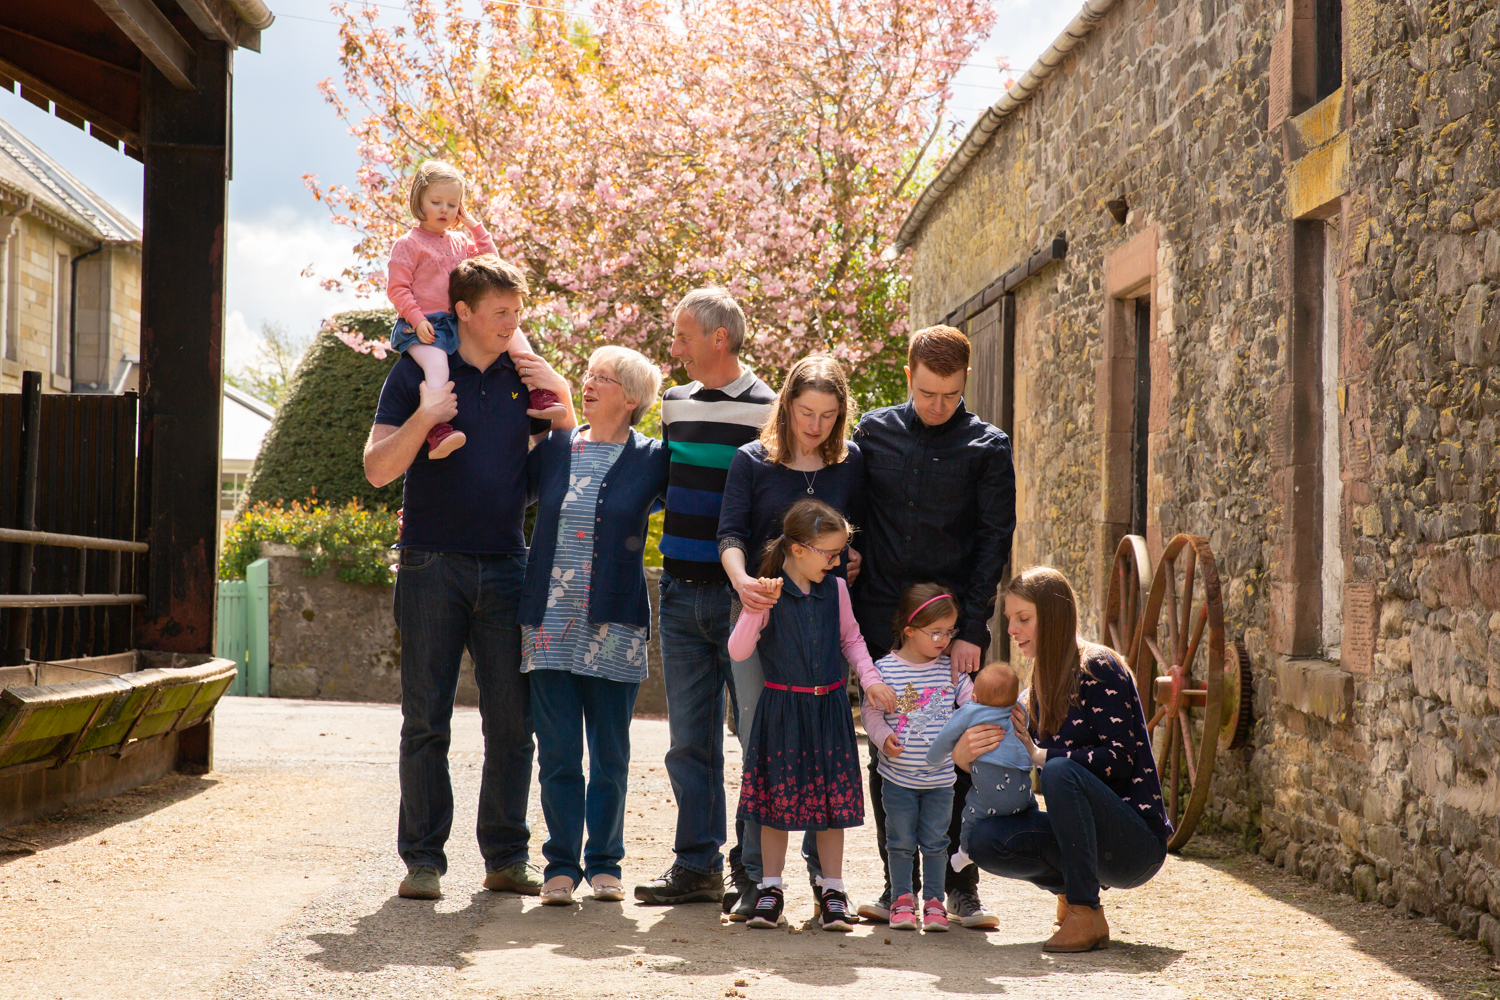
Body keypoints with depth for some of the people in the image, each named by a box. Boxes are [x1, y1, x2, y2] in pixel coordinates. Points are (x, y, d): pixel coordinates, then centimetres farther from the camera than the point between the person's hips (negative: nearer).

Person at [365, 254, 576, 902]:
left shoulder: (524, 377, 11)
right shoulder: (417, 373, 1)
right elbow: (378, 469, -4)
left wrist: (562, 397, 0)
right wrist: (425, 416, -19)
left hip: (505, 567, 3)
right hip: (431, 565, -3)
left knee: (512, 720, 2)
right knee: (425, 720, -1)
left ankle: (506, 856, 11)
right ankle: (423, 859, 6)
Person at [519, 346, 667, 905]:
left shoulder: (650, 461, 3)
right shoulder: (553, 450, 9)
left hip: (615, 628, -1)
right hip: (550, 623, 2)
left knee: (610, 755, 4)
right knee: (558, 753, 2)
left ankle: (604, 864, 17)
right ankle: (561, 866, 11)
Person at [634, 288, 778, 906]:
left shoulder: (767, 410, -6)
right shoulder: (675, 404, 13)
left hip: (741, 597, -6)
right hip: (680, 594, 6)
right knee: (690, 739, 7)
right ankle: (697, 865, 13)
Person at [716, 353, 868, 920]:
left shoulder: (851, 463, 9)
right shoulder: (752, 460, 4)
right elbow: (731, 533, -6)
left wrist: (860, 561, -1)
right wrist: (741, 580, -25)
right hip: (759, 613, -1)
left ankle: (822, 867, 12)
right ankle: (752, 874, 3)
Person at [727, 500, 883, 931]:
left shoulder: (836, 589, 4)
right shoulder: (768, 592, -8)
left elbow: (851, 638, 16)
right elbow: (738, 651, -12)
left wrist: (871, 678, 3)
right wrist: (755, 609, -23)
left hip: (828, 707, 3)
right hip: (781, 708, -3)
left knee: (832, 799, 5)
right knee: (776, 798, 3)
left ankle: (832, 891, 14)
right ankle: (771, 888, 15)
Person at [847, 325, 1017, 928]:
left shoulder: (987, 448, 1)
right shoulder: (874, 431, 6)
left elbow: (995, 540, -1)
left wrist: (972, 629, -9)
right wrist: (848, 608, 1)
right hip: (882, 623, 2)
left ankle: (960, 885, 8)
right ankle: (897, 884, 12)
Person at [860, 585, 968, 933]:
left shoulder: (950, 669, 0)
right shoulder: (885, 668, -8)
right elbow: (871, 710, -4)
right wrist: (883, 736, -19)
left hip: (940, 775, 2)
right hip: (899, 774, -2)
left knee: (935, 840, 8)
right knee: (901, 840, 7)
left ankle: (933, 900, 20)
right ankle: (901, 898, 22)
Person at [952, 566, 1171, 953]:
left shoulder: (1097, 668, -12)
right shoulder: (1043, 686, 11)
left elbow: (1121, 759, -20)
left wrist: (1041, 756, -20)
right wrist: (965, 756, -15)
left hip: (1138, 841, -7)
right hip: (1091, 835, 7)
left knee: (1061, 770, -33)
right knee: (985, 839, -15)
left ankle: (1087, 916, -24)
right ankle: (1071, 887, 9)